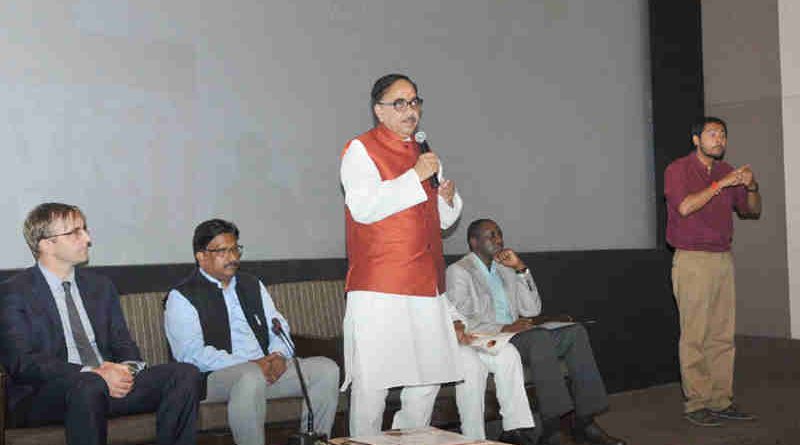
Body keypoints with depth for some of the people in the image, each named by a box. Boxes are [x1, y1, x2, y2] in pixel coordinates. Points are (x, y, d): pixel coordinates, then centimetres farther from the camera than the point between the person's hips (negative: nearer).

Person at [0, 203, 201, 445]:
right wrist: (92, 374, -23)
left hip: (111, 383, 5)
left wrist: (128, 368, -9)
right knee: (90, 386, -39)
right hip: (46, 396, -5)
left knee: (186, 373, -16)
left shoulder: (100, 286, 18)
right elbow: (22, 362, -12)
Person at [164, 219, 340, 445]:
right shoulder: (181, 297, 1)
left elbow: (279, 328, 19)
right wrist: (249, 364, -20)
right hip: (215, 376, -6)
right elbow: (191, 352, -11)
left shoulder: (252, 285, 22)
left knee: (327, 368, -13)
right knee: (251, 377, -39)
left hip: (267, 368, 6)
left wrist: (279, 355, -6)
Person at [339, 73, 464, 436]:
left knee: (428, 379, 11)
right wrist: (416, 176, -17)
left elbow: (444, 219, 25)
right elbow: (364, 208, -17)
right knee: (373, 381, -7)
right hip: (379, 288, -7)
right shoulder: (360, 150, -2)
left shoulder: (424, 153, 19)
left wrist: (448, 197, 3)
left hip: (427, 284, 7)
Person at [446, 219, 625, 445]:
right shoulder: (458, 271, 1)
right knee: (539, 337, -33)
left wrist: (520, 268, 4)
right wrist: (503, 328, -21)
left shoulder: (505, 269, 22)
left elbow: (532, 310, 12)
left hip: (511, 334, 7)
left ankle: (585, 422, -20)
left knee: (575, 331, -14)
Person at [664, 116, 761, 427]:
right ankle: (695, 404, -1)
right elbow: (685, 206, -20)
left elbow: (752, 212, 19)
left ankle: (721, 401, 12)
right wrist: (721, 184, -18)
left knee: (723, 336, 6)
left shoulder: (726, 171, 16)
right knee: (694, 336, -6)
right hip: (692, 261, -6)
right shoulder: (678, 169, -3)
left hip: (723, 260, 6)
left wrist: (751, 187, -1)